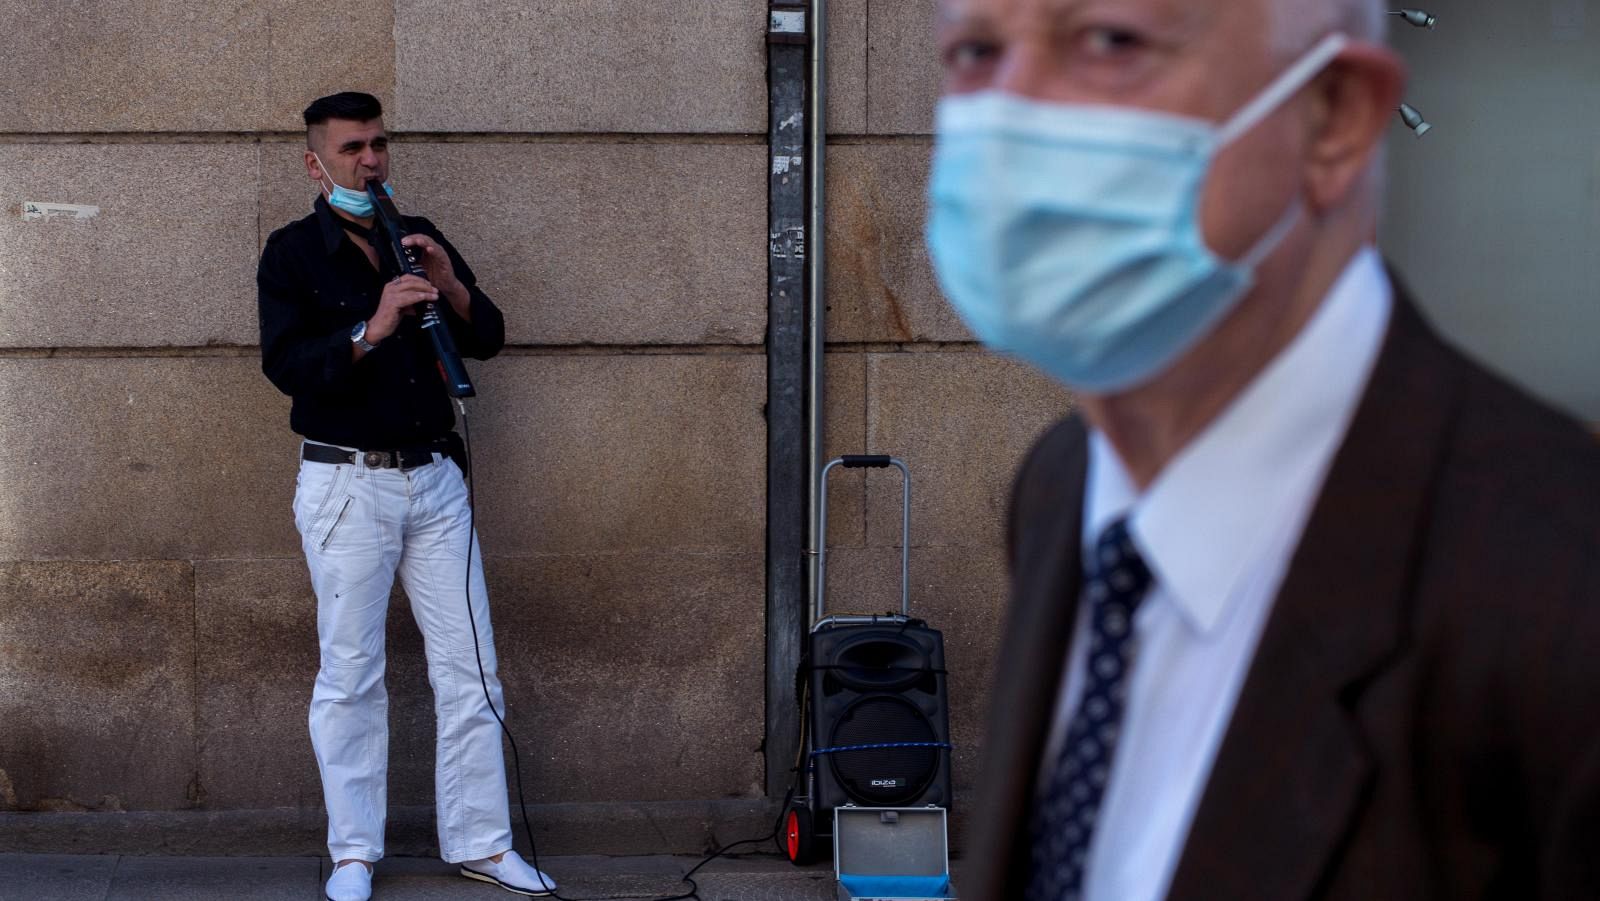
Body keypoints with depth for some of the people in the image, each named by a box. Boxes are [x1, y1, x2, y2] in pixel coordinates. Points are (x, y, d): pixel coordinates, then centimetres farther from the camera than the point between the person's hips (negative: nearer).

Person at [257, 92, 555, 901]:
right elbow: (286, 365, -13)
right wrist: (372, 330, -27)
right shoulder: (293, 253, -2)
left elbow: (488, 339, 7)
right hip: (347, 484, -4)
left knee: (469, 665, 4)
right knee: (351, 675, 0)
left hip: (434, 477, 4)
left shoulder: (420, 239, 11)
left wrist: (450, 287, -12)